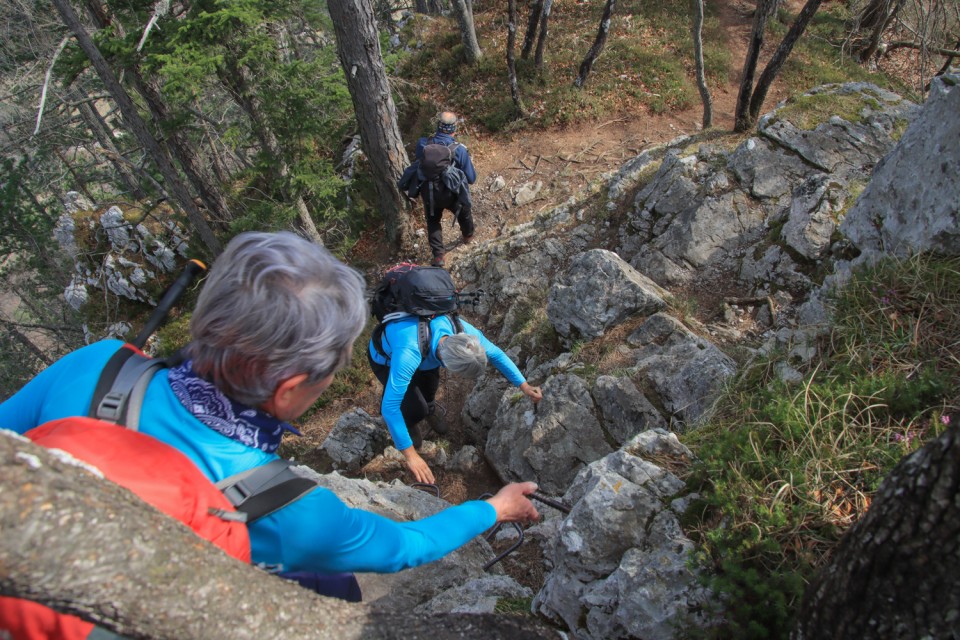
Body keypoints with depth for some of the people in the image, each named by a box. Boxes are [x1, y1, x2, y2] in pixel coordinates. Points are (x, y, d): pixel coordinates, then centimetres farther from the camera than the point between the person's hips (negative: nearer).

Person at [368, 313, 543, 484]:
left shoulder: (463, 330, -33)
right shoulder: (409, 353, -49)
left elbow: (496, 353, -14)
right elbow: (389, 406, -44)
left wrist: (524, 386, -15)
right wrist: (410, 455, -40)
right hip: (385, 359, -4)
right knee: (418, 409, -17)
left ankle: (429, 408, 50)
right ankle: (406, 422, 19)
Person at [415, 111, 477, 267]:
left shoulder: (422, 144, -18)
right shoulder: (459, 150, -25)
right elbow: (471, 178, -16)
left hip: (429, 194, 1)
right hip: (453, 194, -1)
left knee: (433, 221, 27)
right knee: (464, 212, 31)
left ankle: (438, 255, 23)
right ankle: (468, 235, 58)